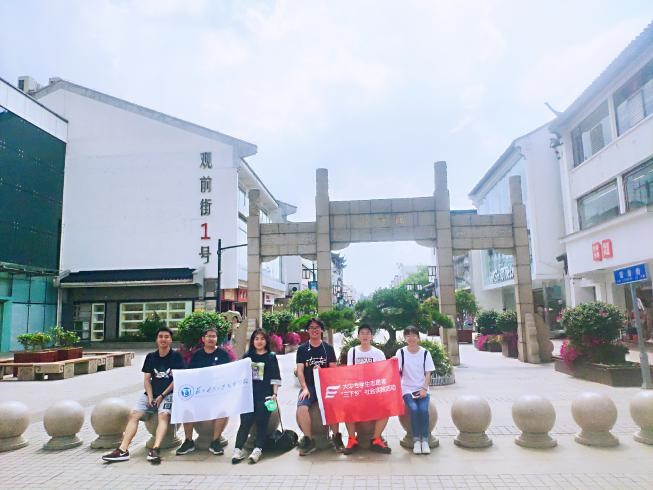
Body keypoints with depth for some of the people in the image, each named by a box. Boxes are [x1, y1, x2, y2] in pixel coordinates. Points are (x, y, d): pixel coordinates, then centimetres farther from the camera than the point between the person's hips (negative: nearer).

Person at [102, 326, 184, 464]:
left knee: (163, 415, -30)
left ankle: (155, 449, -42)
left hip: (168, 394, -5)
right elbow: (146, 379, 9)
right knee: (134, 414, -15)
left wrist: (162, 395, -12)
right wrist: (150, 397, -6)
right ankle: (123, 450, -19)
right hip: (151, 394, 5)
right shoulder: (150, 357, 13)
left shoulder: (176, 356, 0)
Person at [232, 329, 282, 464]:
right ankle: (238, 449, -1)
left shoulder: (271, 357, 6)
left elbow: (275, 378, 2)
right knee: (245, 421, -7)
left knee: (261, 421, -5)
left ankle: (258, 450, 2)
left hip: (265, 395, -2)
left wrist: (274, 394, -7)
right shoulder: (247, 356, 14)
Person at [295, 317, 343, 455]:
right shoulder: (302, 349, 8)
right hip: (308, 386, 0)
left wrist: (321, 371, -11)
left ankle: (336, 436, -5)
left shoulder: (328, 348, 11)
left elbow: (333, 369, 9)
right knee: (301, 407, -29)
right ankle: (308, 440, -11)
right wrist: (304, 388, -11)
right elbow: (300, 371, 2)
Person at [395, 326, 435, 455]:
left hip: (422, 389, 1)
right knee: (414, 409, -26)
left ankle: (425, 440, -11)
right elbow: (396, 372, -6)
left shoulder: (425, 353, 2)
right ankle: (416, 440, -13)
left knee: (423, 410, -25)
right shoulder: (401, 352, 0)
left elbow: (428, 374, 2)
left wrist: (424, 389, -11)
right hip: (407, 389, -1)